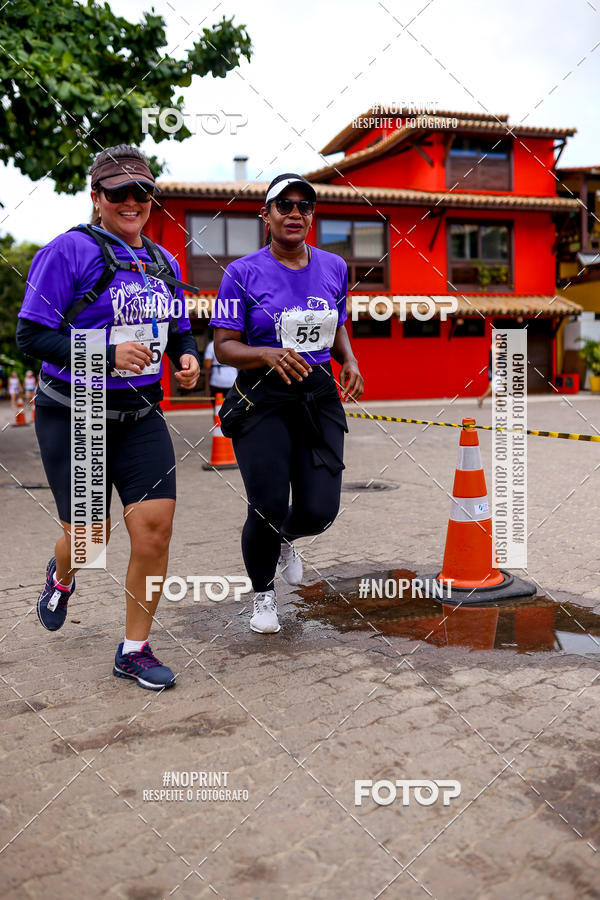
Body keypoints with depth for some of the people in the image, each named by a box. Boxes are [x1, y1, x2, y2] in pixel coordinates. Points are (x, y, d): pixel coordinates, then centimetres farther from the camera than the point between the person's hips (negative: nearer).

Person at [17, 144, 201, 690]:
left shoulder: (163, 262, 9)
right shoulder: (70, 251, -10)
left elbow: (179, 331, 20)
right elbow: (31, 335, -15)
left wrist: (188, 357, -3)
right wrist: (108, 355, -26)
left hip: (141, 415, 5)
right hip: (75, 416, -4)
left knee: (155, 529, -6)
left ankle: (134, 650, 13)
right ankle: (61, 577, 47)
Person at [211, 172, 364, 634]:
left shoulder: (333, 268, 9)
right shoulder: (243, 273, -4)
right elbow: (224, 346, -7)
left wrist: (350, 361, 1)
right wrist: (268, 355, -25)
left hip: (319, 397, 4)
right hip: (262, 399, -3)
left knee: (319, 511, -5)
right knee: (269, 508, -7)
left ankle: (285, 538, 36)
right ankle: (263, 593, 24)